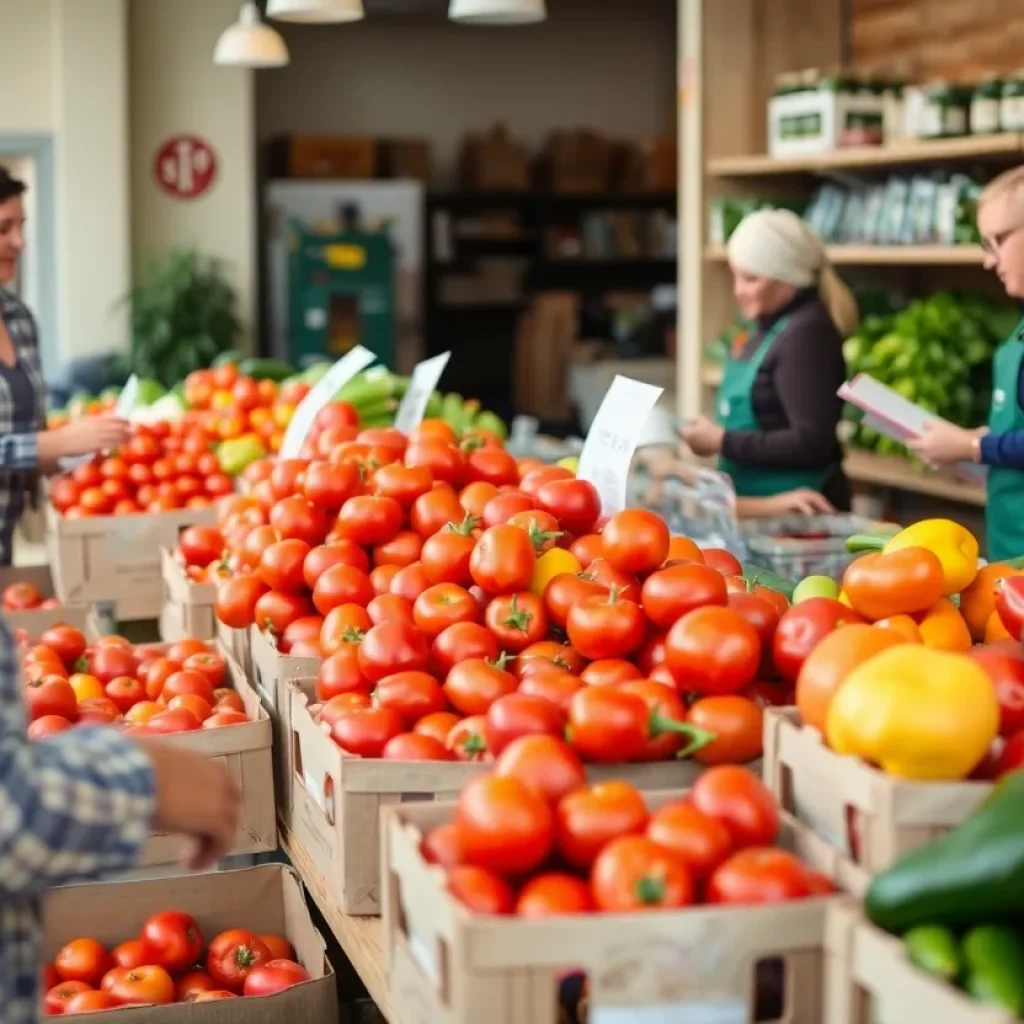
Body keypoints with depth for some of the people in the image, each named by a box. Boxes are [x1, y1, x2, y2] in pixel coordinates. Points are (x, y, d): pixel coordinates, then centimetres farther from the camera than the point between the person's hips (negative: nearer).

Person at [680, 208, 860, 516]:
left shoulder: (805, 333, -16)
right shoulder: (770, 327, 11)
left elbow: (812, 444, -23)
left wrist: (723, 442, -19)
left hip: (795, 512, -9)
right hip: (758, 505, 9)